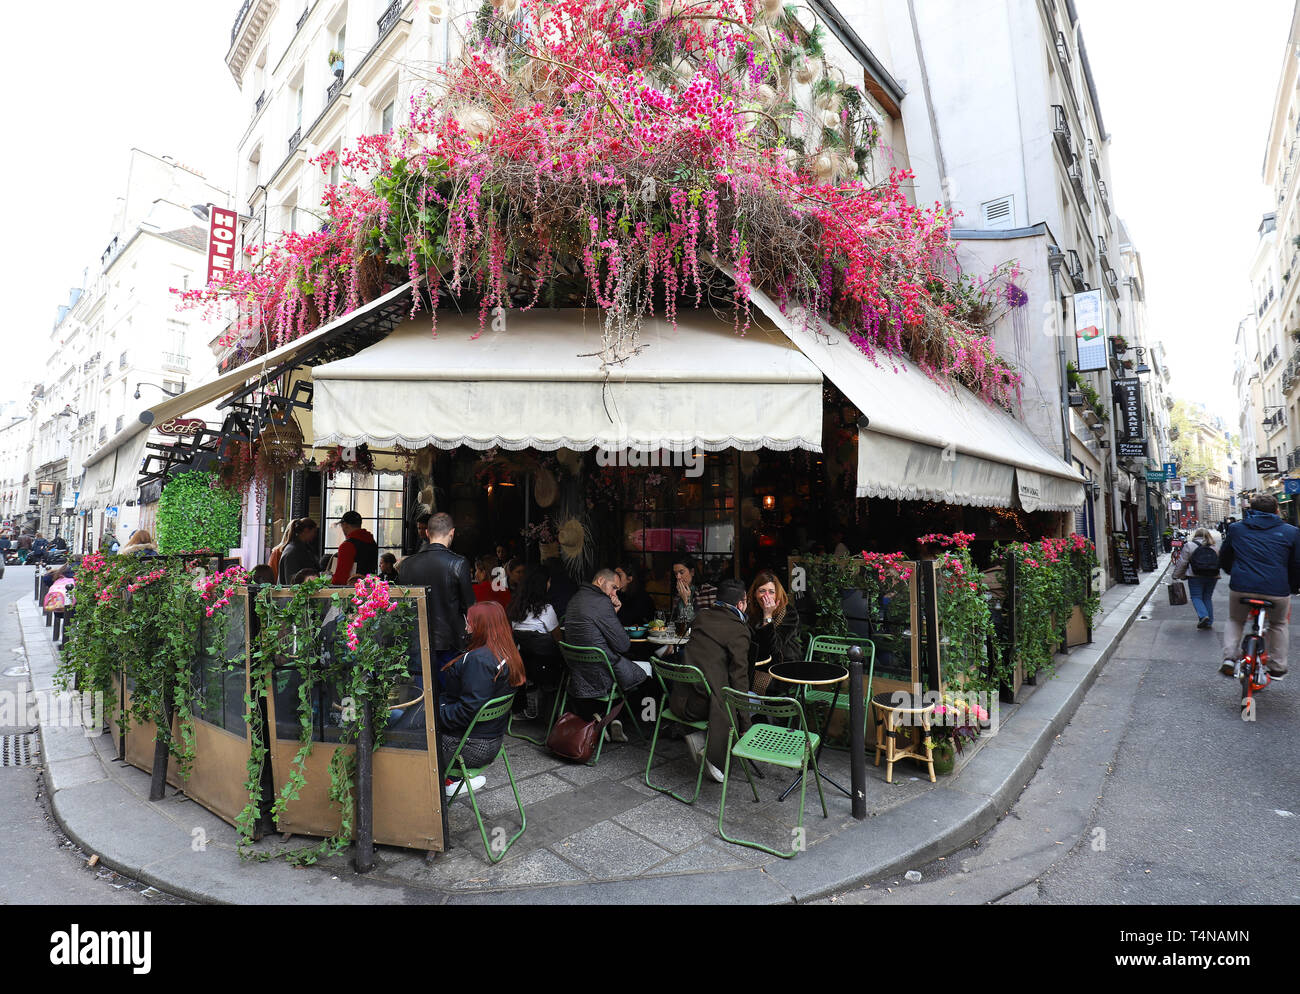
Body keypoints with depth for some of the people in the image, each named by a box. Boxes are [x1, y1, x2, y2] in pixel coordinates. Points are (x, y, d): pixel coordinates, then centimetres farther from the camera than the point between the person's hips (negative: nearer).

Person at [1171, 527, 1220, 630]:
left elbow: (1182, 563, -4)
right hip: (1212, 577, 5)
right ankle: (1209, 622, 14)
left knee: (1196, 597, 2)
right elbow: (1219, 563, 17)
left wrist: (1176, 576, 3)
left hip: (1195, 576, -4)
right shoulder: (1214, 548, 12)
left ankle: (1203, 615, -20)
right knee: (1208, 598, 12)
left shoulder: (1189, 546, -3)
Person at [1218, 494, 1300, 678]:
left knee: (1235, 620, 26)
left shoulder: (1236, 528, 10)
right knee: (1278, 624, 28)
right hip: (1277, 590, 0)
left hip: (1241, 587, 0)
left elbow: (1223, 559, 21)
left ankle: (1229, 658, 9)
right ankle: (1277, 668, 31)